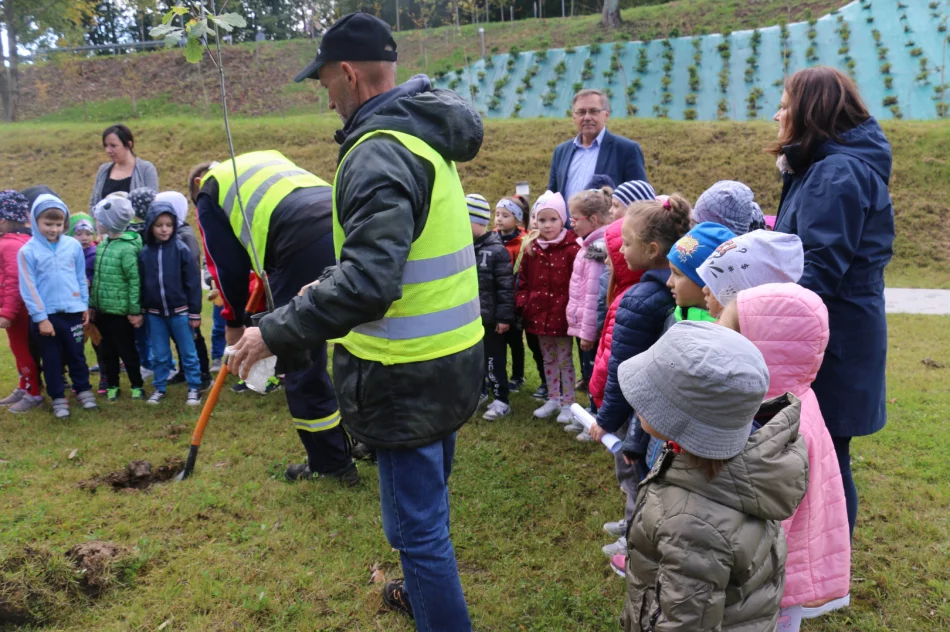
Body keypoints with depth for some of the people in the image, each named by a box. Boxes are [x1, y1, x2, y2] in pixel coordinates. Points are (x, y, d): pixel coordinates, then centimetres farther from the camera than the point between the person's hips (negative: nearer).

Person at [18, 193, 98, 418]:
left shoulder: (74, 245, -1)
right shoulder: (27, 251, -8)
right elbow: (28, 288, -8)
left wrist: (85, 305, 8)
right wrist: (40, 317, -10)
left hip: (72, 312, 2)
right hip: (45, 315, -1)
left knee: (76, 355, 15)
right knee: (52, 359, 10)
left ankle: (84, 390, 29)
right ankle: (58, 398, 23)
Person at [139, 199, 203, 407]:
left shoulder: (181, 249, -7)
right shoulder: (144, 253, 1)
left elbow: (192, 282, -6)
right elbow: (140, 284, 9)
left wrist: (195, 312, -7)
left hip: (179, 311, -3)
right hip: (154, 313, 3)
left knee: (188, 352, 6)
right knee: (160, 354, 13)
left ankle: (194, 388, 15)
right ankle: (159, 388, 25)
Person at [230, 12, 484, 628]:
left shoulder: (378, 154, -21)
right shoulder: (426, 134, 10)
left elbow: (369, 285, -32)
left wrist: (275, 332, -23)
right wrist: (331, 282, 19)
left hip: (408, 379, -10)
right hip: (452, 359, 10)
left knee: (417, 523, 5)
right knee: (428, 502, 28)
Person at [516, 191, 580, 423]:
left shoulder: (571, 248, -13)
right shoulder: (531, 248, 4)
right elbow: (523, 280, 10)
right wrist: (523, 303, 1)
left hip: (562, 314, -5)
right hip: (539, 314, 5)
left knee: (565, 360, 6)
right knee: (548, 359, 17)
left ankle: (568, 403, 19)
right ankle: (553, 399, 31)